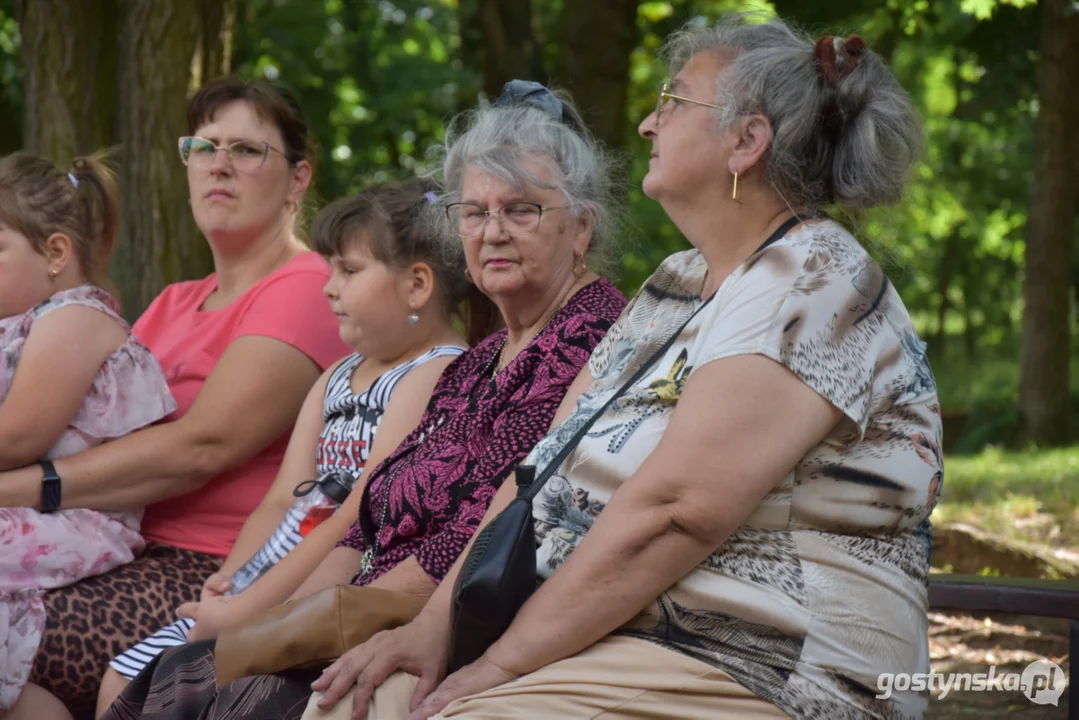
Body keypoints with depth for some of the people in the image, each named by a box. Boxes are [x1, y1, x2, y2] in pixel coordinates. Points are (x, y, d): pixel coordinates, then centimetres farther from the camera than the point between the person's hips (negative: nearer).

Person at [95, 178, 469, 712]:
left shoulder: (438, 375, -12)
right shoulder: (336, 378, 20)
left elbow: (364, 518, -20)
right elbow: (283, 501, 15)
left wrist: (245, 608, -20)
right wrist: (229, 581, -4)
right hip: (256, 587, 9)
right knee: (123, 679, 5)